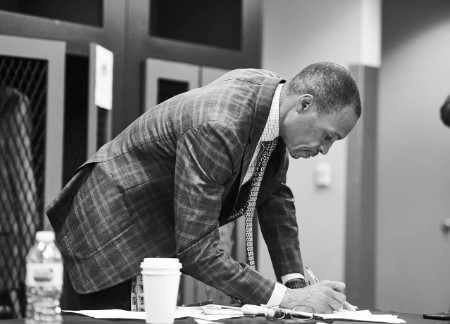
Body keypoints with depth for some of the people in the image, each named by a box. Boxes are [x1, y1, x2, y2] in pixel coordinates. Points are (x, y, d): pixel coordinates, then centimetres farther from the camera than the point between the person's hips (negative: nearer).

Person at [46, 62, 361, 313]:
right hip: (113, 227, -8)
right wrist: (286, 298, -33)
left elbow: (275, 196, 5)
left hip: (155, 233, 8)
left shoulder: (272, 91, -7)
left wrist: (296, 281, -4)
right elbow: (196, 251, -33)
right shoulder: (216, 129, -34)